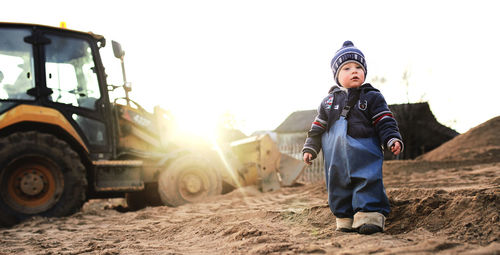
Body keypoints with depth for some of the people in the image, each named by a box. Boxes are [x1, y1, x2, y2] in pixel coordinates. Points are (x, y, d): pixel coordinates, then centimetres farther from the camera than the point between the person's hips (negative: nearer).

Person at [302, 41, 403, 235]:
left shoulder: (372, 97, 5)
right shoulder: (329, 102, 13)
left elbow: (385, 122, 2)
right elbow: (318, 127, 17)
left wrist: (393, 139, -13)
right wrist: (310, 148, 11)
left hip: (365, 157, -3)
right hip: (336, 159, 3)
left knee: (368, 183, -11)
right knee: (338, 186, 6)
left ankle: (370, 216, -7)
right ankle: (344, 218, 17)